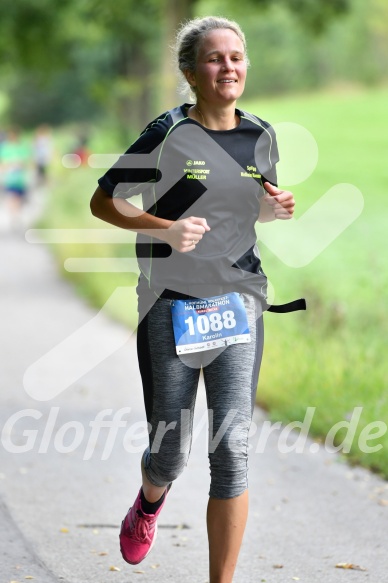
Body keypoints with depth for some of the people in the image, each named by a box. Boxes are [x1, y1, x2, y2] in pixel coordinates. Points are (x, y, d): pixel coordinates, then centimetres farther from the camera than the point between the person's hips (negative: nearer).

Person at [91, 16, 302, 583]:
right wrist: (164, 228, -18)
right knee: (171, 451, 6)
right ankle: (149, 504, 44)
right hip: (172, 304, -3)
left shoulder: (262, 137, 8)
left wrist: (276, 207, 2)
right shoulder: (170, 134, -6)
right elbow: (103, 201, -2)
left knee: (232, 447, -9)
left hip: (238, 303, 3)